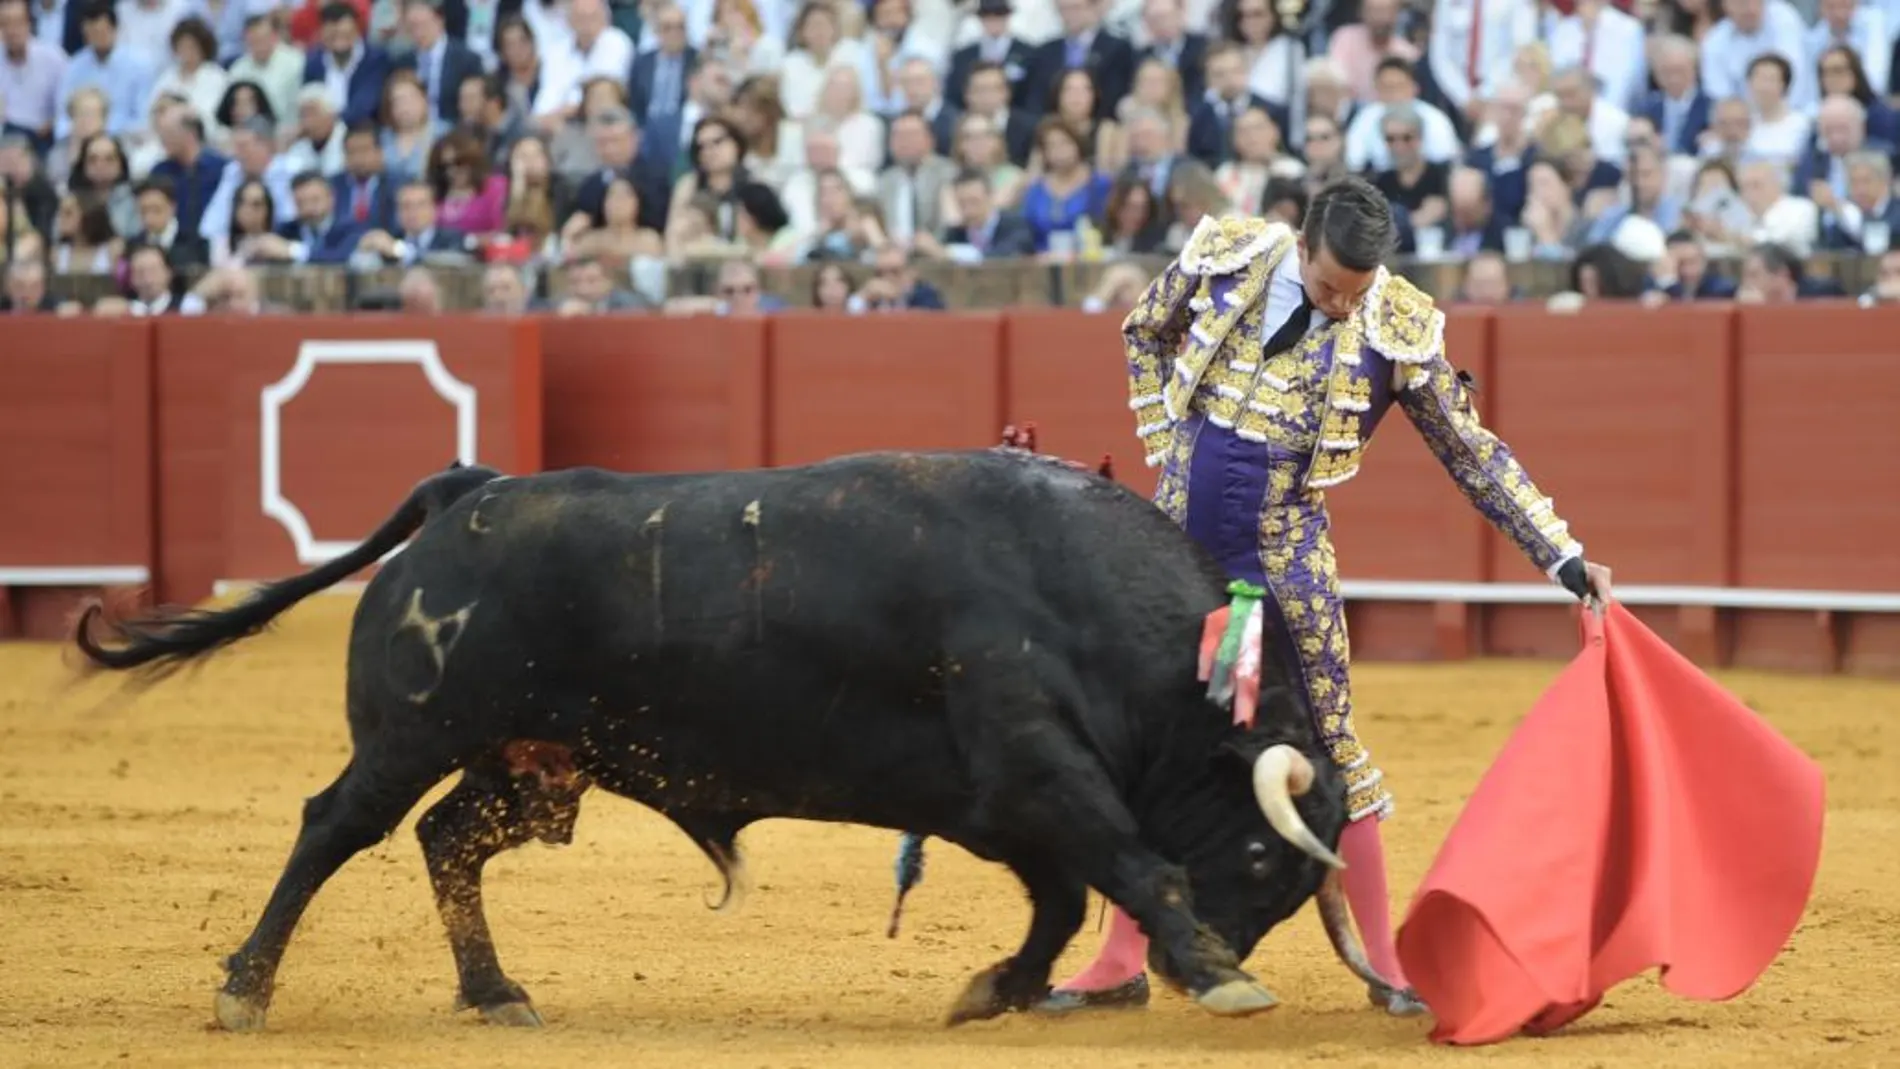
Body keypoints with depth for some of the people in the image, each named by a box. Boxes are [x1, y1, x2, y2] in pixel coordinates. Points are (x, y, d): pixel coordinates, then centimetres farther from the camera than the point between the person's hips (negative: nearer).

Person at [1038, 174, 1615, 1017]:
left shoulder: (1398, 330, -12)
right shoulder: (1226, 256, -7)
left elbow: (1475, 455, -3)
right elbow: (1145, 333, 14)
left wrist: (1565, 558, -6)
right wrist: (1164, 449, 6)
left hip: (1286, 550, -2)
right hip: (1181, 534, 2)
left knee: (1329, 748, 0)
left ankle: (1385, 963, 9)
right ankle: (1121, 963, 16)